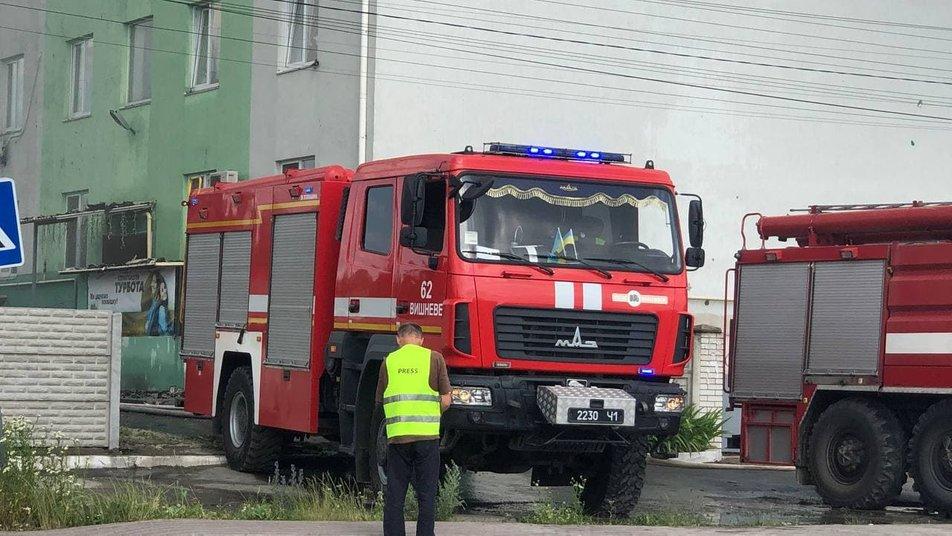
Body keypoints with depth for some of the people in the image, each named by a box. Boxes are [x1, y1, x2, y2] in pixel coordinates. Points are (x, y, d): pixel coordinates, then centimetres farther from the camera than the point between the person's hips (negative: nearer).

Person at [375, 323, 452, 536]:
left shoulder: (389, 361, 9)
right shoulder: (434, 358, 3)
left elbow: (381, 400, 12)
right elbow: (446, 400, 1)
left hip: (397, 436, 2)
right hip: (427, 435, -1)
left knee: (394, 494, 8)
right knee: (427, 494, 5)